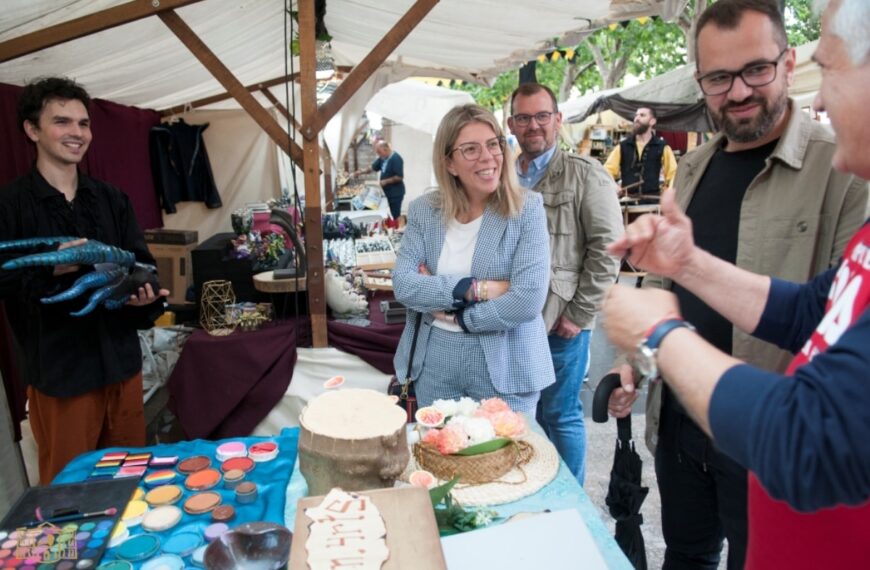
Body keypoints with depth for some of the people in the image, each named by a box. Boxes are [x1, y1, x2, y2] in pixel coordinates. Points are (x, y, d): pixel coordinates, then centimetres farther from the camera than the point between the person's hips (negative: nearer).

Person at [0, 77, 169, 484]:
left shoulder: (112, 199, 10)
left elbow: (141, 263, 8)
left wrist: (145, 294, -12)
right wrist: (51, 270, -25)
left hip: (122, 361, 5)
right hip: (58, 370, -4)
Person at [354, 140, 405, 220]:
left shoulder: (396, 159, -19)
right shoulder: (383, 158, 8)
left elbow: (399, 177, -22)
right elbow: (373, 167, 15)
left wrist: (385, 181, -17)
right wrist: (360, 172, 2)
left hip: (396, 193, -8)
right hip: (388, 192, 9)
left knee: (396, 216, -3)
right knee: (392, 215, 13)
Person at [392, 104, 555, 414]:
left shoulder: (527, 208, -10)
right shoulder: (423, 210, 0)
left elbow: (528, 300, -19)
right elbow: (403, 283, -10)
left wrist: (449, 313, -13)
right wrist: (473, 289, -20)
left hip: (504, 367, -3)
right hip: (434, 364, 3)